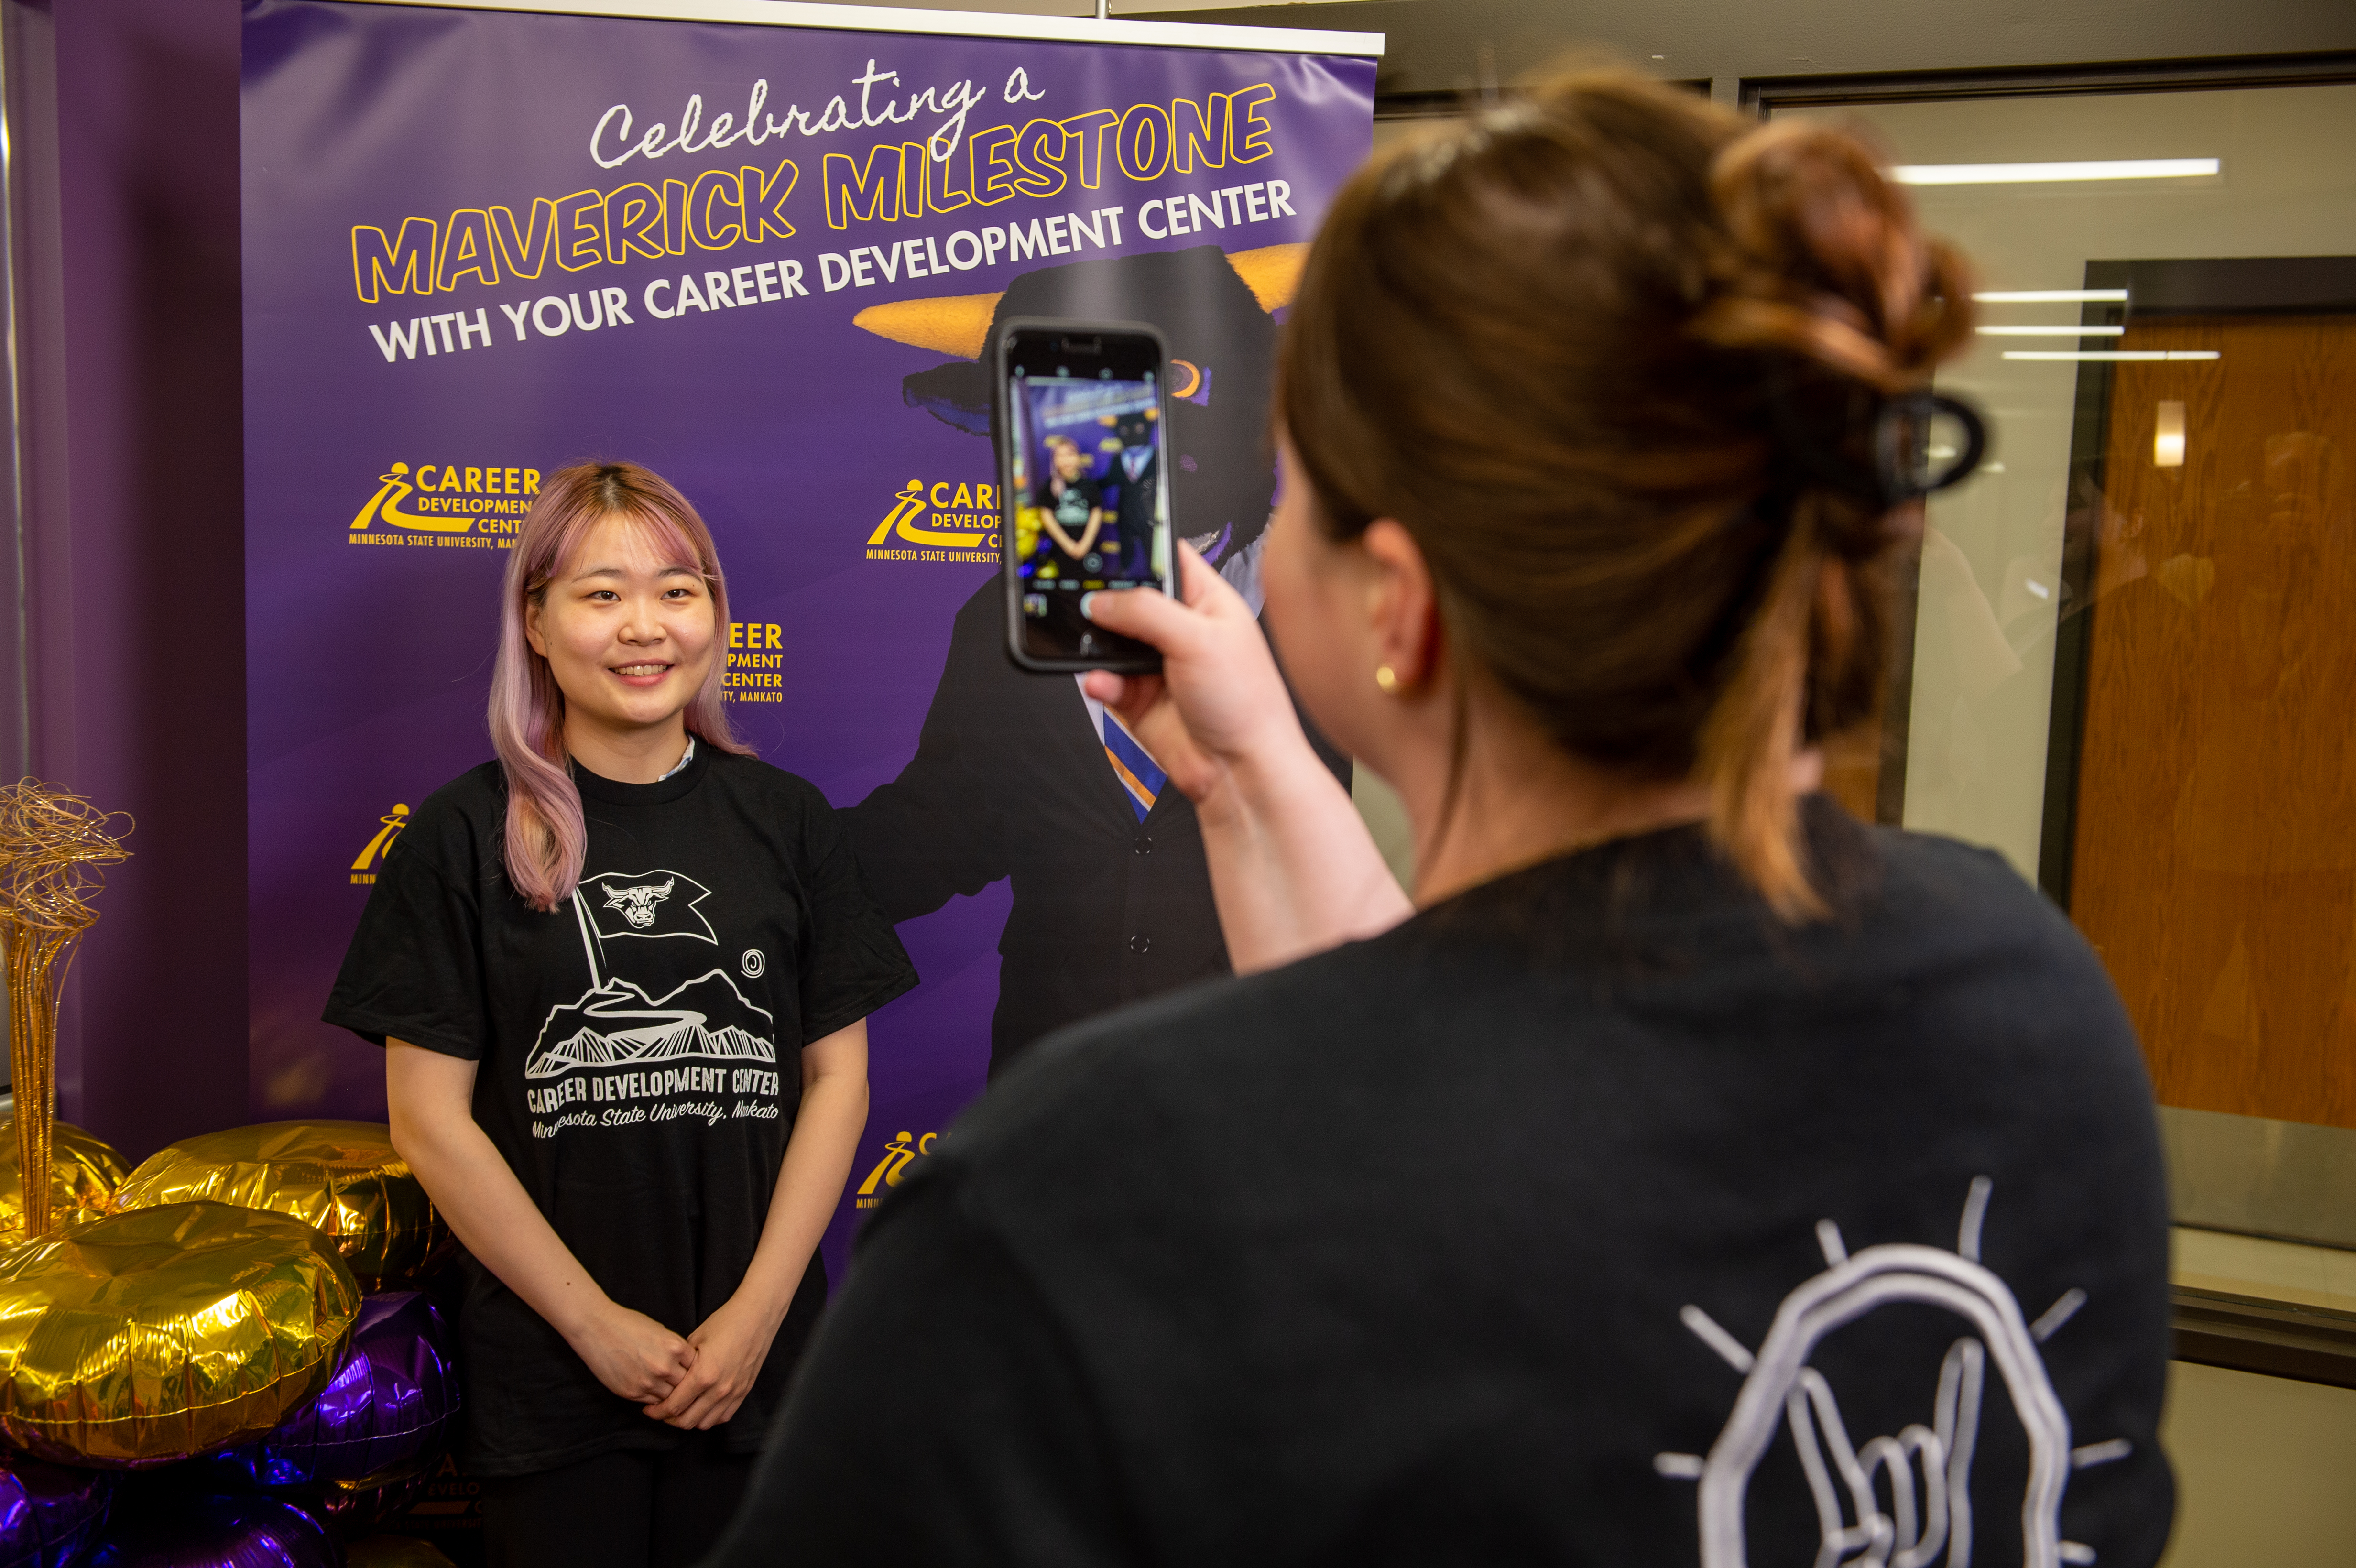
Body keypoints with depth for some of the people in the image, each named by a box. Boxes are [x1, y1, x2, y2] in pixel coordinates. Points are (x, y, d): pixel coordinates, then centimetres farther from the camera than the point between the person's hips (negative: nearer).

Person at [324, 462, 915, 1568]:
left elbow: (838, 1075, 1)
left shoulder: (785, 820, 1)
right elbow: (430, 1120, -6)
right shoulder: (464, 836, -4)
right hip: (549, 1374, -1)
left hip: (757, 1356, 2)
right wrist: (596, 1322, -7)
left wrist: (759, 1309, -6)